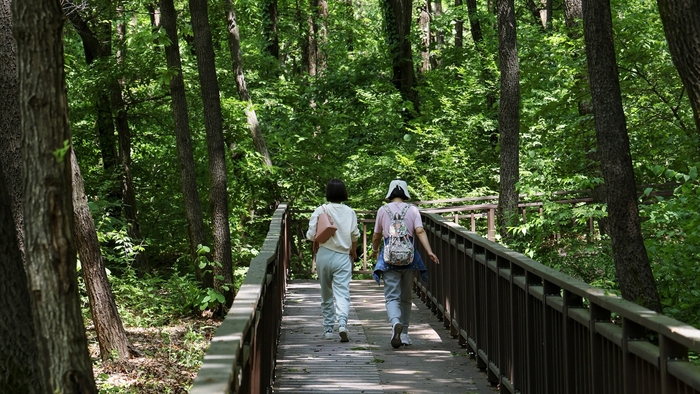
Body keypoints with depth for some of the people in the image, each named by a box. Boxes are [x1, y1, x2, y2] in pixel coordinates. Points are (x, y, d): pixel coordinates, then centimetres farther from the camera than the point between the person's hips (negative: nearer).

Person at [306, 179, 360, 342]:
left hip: (324, 255, 0)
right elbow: (355, 235, 7)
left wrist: (315, 245, 14)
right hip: (343, 256, 0)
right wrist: (353, 251, 25)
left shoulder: (320, 210, -6)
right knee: (343, 293, -4)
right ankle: (342, 324, -27)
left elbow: (312, 234, -8)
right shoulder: (350, 212, 1)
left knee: (326, 294, 13)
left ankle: (328, 329, 20)